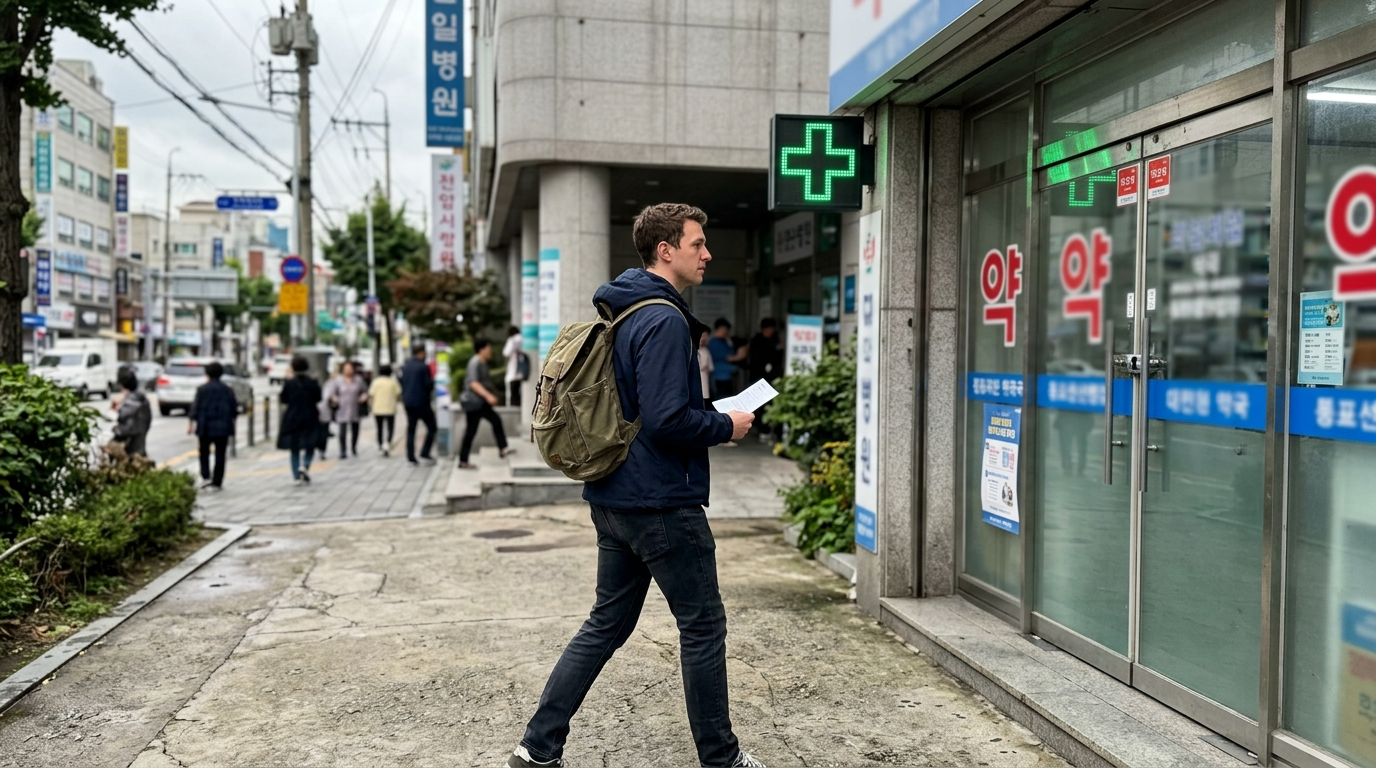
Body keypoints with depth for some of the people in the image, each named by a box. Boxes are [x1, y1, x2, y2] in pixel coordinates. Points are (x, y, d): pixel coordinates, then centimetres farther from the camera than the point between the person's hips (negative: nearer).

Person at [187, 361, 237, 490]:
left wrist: (190, 423, -4)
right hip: (223, 428, 1)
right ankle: (217, 482, 7)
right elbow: (234, 409, 7)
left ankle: (205, 476, -5)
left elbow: (195, 407, -8)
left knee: (204, 452, 13)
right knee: (220, 454, 6)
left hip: (205, 427, -1)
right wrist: (229, 424, 22)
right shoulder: (227, 390, 3)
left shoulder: (202, 389, -4)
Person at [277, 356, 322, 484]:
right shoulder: (313, 383, -5)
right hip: (310, 419, 0)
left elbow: (282, 399, -1)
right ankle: (305, 465, -17)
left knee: (294, 447, 10)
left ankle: (297, 476, 7)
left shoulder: (289, 383, -8)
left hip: (293, 418, 0)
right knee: (309, 445, 11)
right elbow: (318, 399, 1)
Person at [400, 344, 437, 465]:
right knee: (431, 427, 5)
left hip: (408, 402, 7)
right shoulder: (423, 367, -12)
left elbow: (402, 384, 13)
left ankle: (411, 457, 7)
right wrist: (433, 380, 5)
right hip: (421, 402, -6)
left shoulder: (405, 367, 9)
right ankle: (425, 454, -2)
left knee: (411, 429, 10)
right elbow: (428, 385, -14)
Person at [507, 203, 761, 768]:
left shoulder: (621, 313, 13)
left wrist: (709, 414, 15)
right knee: (702, 626, 6)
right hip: (663, 503, -9)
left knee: (607, 622, 16)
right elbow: (667, 419, -25)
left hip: (613, 499, 9)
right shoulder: (664, 321, -18)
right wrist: (726, 426, -9)